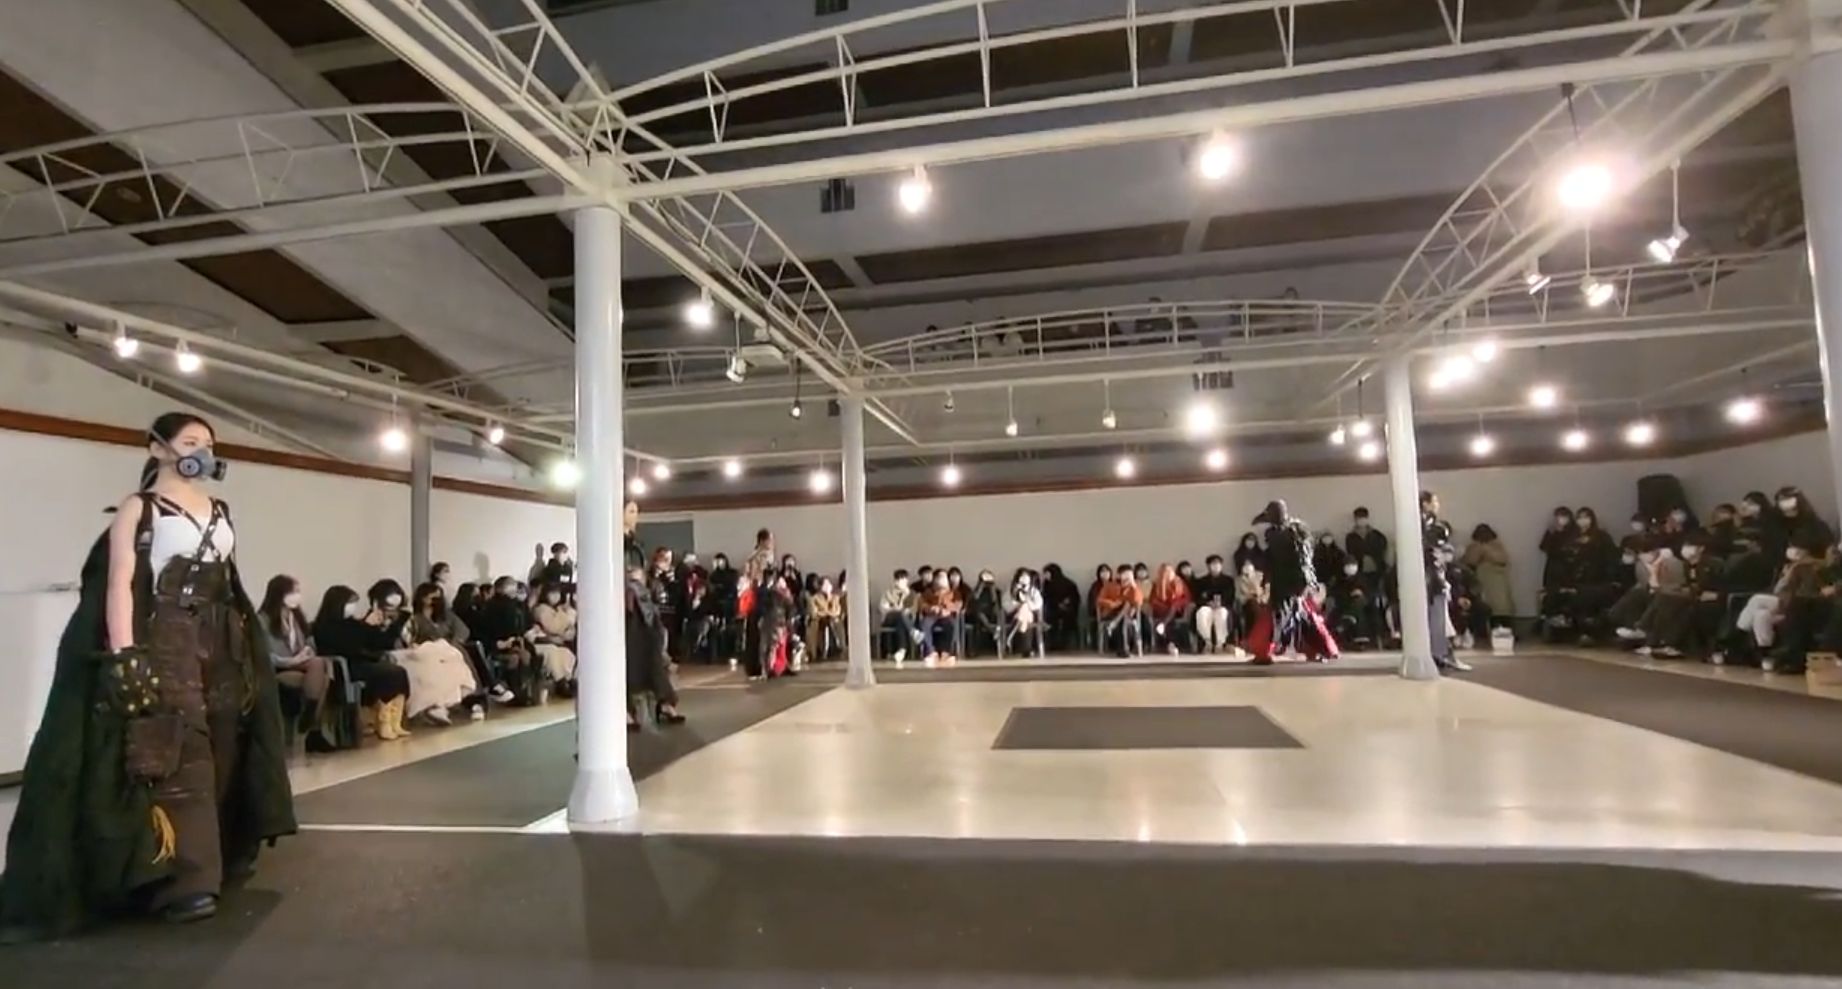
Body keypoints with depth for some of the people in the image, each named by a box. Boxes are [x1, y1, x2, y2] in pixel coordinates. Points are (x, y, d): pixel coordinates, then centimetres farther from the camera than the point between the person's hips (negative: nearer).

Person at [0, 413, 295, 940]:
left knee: (220, 754, 11)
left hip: (222, 648, 6)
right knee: (177, 757, -10)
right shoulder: (138, 509, -2)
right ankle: (185, 881, -9)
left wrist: (244, 655, 15)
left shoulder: (221, 513, 15)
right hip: (163, 646, -6)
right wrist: (123, 657, -20)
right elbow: (119, 585, -10)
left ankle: (218, 858, 23)